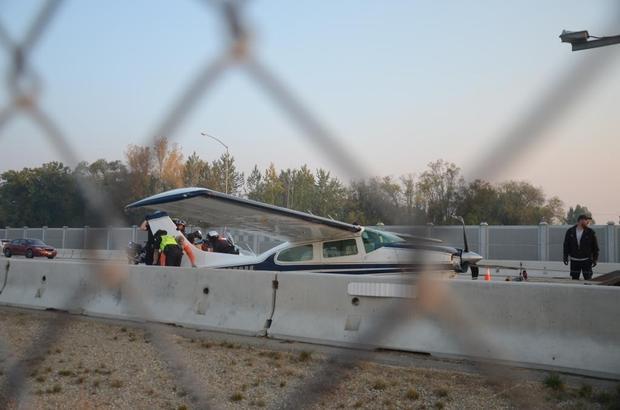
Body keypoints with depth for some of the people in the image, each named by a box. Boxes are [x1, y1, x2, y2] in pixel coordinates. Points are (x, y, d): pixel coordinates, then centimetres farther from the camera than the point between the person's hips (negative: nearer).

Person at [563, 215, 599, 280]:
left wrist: (595, 259, -2)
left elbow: (595, 246, 1)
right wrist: (565, 257, 2)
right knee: (574, 279, 7)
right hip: (574, 261, 1)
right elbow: (566, 245, 6)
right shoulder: (570, 231, 1)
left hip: (586, 261, -1)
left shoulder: (590, 232, -2)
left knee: (588, 278, -1)